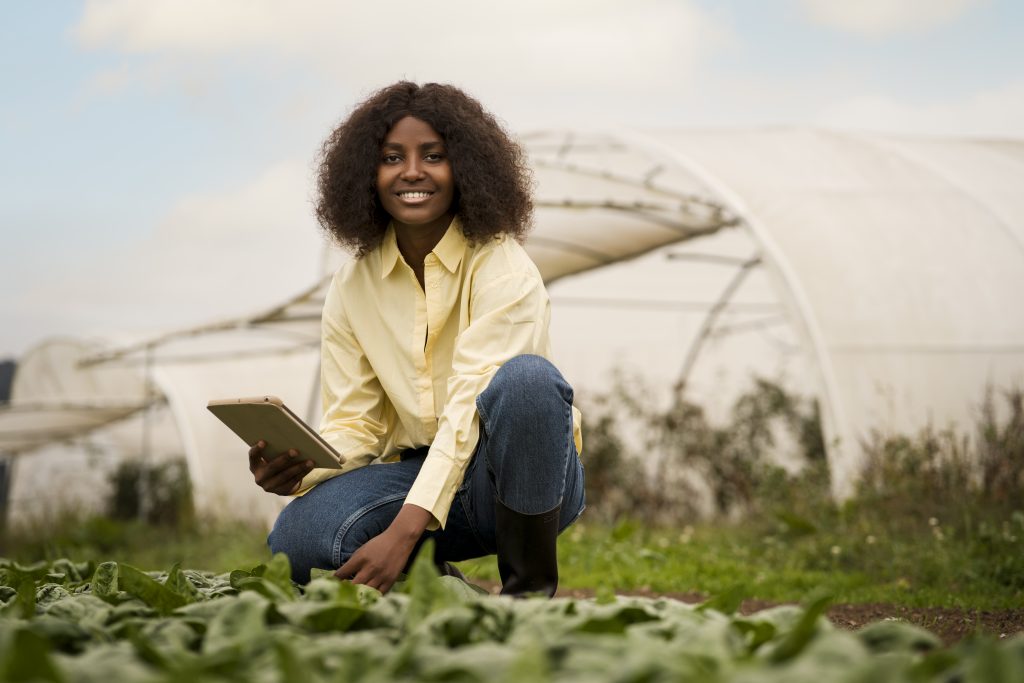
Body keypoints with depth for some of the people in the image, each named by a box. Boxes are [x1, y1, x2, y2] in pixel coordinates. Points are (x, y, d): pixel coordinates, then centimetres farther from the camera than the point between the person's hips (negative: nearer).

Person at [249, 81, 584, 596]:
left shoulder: (503, 270, -13)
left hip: (523, 479, -3)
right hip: (416, 471, 3)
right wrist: (299, 470, -24)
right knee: (295, 541, -27)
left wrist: (404, 530, -35)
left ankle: (531, 586, -19)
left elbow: (470, 405, -24)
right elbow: (353, 423, 1)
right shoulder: (352, 287, 2)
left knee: (526, 377, -36)